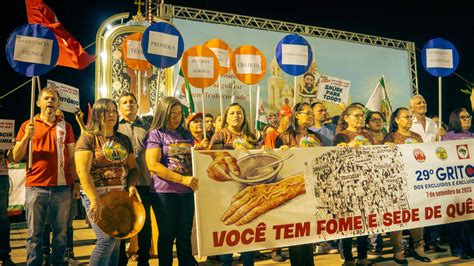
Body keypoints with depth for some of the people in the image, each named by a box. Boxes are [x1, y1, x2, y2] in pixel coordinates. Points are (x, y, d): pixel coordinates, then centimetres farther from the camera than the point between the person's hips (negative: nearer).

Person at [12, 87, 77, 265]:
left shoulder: (65, 126, 10)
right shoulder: (28, 126, 9)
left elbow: (72, 157, 9)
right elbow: (16, 157, 5)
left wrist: (76, 184, 3)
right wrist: (26, 136, -11)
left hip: (62, 188, 1)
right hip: (35, 187, 0)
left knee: (61, 232, 6)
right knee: (34, 234, 4)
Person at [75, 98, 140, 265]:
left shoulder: (124, 140, 12)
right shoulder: (88, 137, -4)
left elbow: (133, 167, 14)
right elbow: (83, 171, -13)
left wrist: (131, 186, -6)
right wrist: (95, 201, -22)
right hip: (96, 194, -5)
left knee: (116, 241, 8)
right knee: (107, 238, -14)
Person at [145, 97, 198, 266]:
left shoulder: (186, 134, 12)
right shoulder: (156, 134, -3)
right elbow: (152, 165, -14)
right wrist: (182, 179, -18)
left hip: (187, 191, 4)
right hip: (164, 192, -4)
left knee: (185, 234, 10)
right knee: (167, 235, 7)